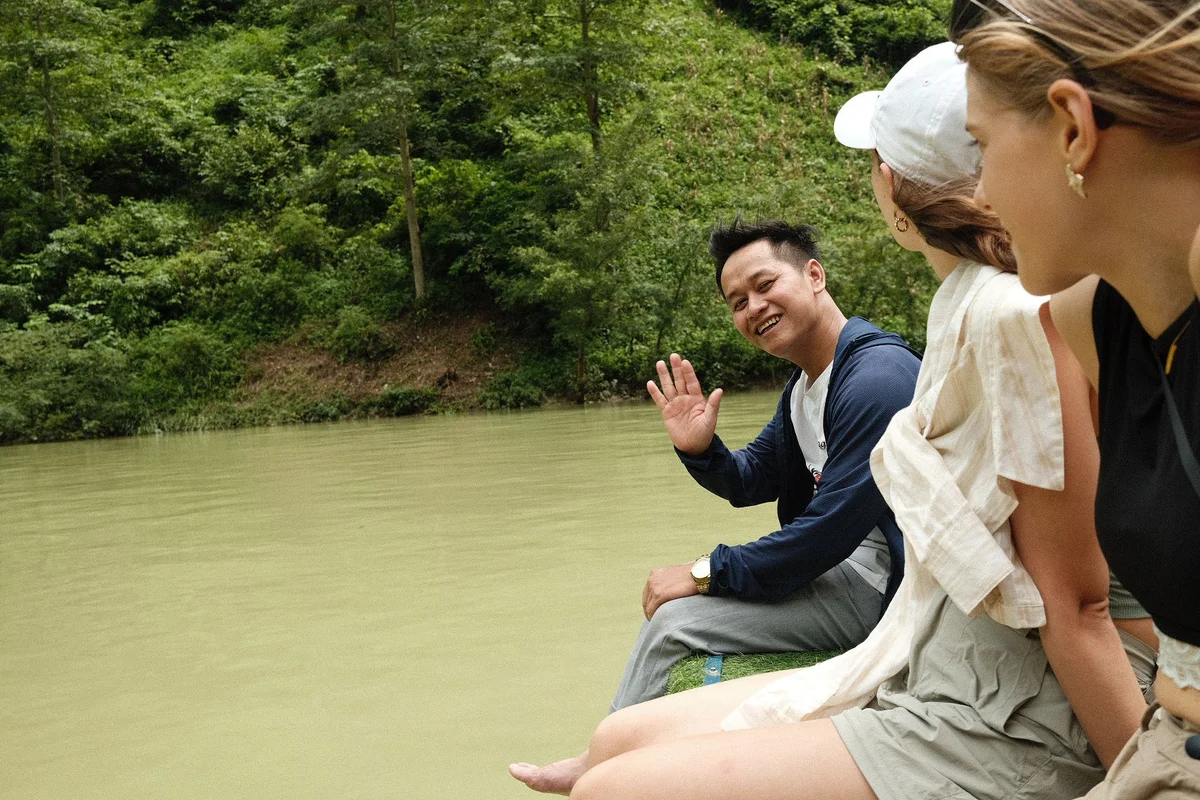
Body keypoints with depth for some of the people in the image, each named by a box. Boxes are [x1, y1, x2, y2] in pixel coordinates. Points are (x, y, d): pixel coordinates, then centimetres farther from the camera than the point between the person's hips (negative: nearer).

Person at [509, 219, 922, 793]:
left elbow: (829, 530, -26)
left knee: (676, 621, -13)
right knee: (675, 602, 13)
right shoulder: (804, 385, 9)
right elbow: (749, 483, 15)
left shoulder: (875, 375, -24)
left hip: (880, 587, -10)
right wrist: (699, 449, -9)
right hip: (842, 559, 10)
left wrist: (706, 573, -16)